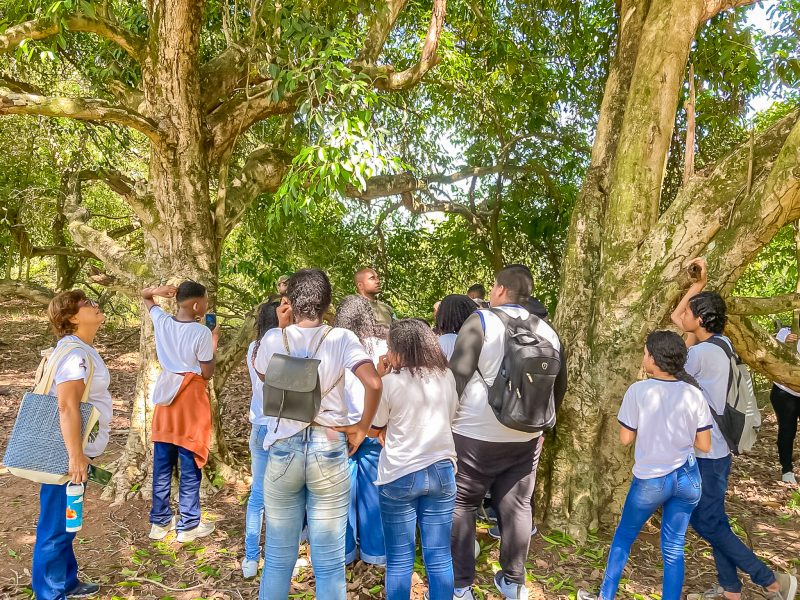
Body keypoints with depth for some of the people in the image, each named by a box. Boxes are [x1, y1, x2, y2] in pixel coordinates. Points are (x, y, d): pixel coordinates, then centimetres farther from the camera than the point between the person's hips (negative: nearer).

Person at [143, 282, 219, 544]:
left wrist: (156, 291, -3)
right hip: (190, 400, -6)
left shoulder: (161, 321, -1)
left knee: (162, 464, 13)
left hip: (166, 396, 6)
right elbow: (207, 374, -10)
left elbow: (144, 296, 19)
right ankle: (188, 525, 14)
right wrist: (214, 343, 0)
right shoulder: (202, 333, -17)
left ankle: (160, 522, 23)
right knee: (190, 467, 4)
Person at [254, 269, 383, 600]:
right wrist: (362, 428, -5)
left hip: (283, 449, 2)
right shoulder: (341, 338, -6)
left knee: (278, 559, 15)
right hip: (329, 450, -1)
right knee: (329, 563, 8)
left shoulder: (273, 338, -1)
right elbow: (374, 384, -19)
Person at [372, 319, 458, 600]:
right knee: (440, 557, 11)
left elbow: (376, 425, 3)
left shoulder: (390, 382, -11)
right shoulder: (447, 377, 2)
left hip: (399, 475, -3)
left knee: (399, 560, 9)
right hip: (441, 471, 4)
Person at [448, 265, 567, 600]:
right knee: (517, 506, 14)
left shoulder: (481, 322, -10)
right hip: (527, 437, 5)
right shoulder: (547, 331, 6)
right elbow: (559, 385, 12)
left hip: (475, 435, -5)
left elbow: (457, 376, -14)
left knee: (461, 506, 7)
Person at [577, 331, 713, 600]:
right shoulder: (694, 393, -6)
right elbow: (704, 445, -2)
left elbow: (626, 438, -8)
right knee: (674, 548, 13)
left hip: (651, 480, -2)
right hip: (688, 477, 3)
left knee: (623, 536, 18)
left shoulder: (638, 391, -15)